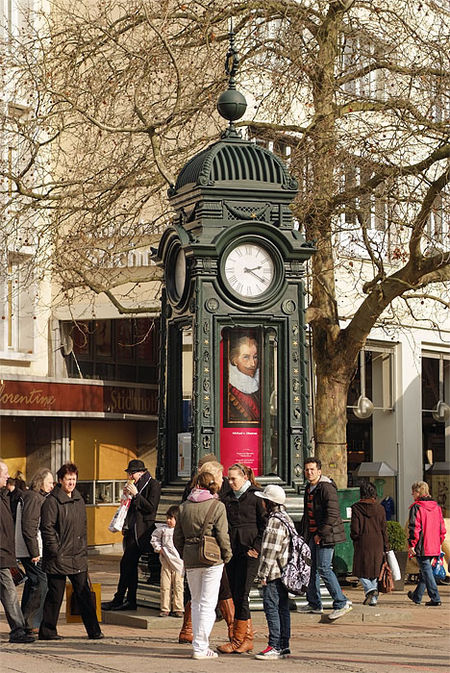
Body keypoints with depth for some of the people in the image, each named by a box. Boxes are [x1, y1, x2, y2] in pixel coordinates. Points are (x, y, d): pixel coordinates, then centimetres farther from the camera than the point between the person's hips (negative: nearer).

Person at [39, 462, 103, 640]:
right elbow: (47, 528, -12)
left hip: (78, 558, 6)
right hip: (58, 559, -6)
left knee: (84, 594, 6)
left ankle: (93, 630, 9)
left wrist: (84, 550, 15)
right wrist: (56, 553, -15)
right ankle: (46, 631, 12)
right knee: (55, 595, 1)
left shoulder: (79, 500, 13)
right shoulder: (52, 501, -9)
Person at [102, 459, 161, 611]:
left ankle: (118, 600, -8)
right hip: (132, 530, 9)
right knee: (130, 566, 8)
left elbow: (151, 508, -13)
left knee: (126, 564, -12)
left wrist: (135, 494, -14)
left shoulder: (153, 485, -5)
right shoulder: (135, 485, 18)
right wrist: (127, 495, 6)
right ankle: (130, 601, 12)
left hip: (142, 532, -9)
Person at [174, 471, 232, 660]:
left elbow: (177, 537, 8)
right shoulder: (217, 506, -7)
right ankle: (200, 647, -2)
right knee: (208, 603, 0)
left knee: (196, 602, 15)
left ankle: (199, 644, 18)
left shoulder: (184, 506, 4)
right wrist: (227, 556, 5)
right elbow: (222, 536, -9)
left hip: (190, 559, 4)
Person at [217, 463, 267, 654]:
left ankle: (238, 640, -6)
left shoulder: (256, 496, -2)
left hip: (249, 552, -6)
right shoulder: (227, 498, 16)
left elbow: (265, 523, -4)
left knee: (241, 595, -9)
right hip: (232, 551, 7)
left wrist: (256, 547, -11)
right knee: (236, 595, 6)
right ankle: (248, 638, 13)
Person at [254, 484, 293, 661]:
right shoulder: (286, 518, 15)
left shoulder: (274, 521, -16)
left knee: (271, 607, -8)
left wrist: (263, 574, -15)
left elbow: (270, 551, -18)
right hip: (284, 572, 10)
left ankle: (275, 647, -9)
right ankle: (284, 646, 15)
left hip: (274, 573, -10)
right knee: (282, 608, 11)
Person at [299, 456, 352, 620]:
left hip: (326, 535, -9)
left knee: (323, 568, -13)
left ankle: (341, 603, -7)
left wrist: (321, 533, -20)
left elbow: (332, 514, -21)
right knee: (311, 568, 12)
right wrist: (303, 532, 20)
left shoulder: (326, 488, -14)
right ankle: (314, 604, 22)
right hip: (312, 535, 9)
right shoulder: (309, 489, 16)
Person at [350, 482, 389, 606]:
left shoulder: (356, 508, -7)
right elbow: (383, 529, 4)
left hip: (362, 544, -3)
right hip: (377, 544, 3)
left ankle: (369, 589, -17)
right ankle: (374, 599, 10)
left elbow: (354, 529, -8)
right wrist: (386, 547, 11)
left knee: (361, 571, 8)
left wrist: (354, 538, 13)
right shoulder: (380, 509, 0)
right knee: (375, 570, 12)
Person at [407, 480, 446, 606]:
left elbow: (414, 528, -16)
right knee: (424, 571, 18)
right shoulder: (436, 507, 11)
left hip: (421, 547, -7)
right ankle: (417, 596, 30)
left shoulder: (416, 507, -11)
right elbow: (442, 528, 14)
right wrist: (439, 542, 21)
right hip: (434, 547, 7)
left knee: (426, 571, -4)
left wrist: (411, 544, -12)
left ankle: (435, 598, -9)